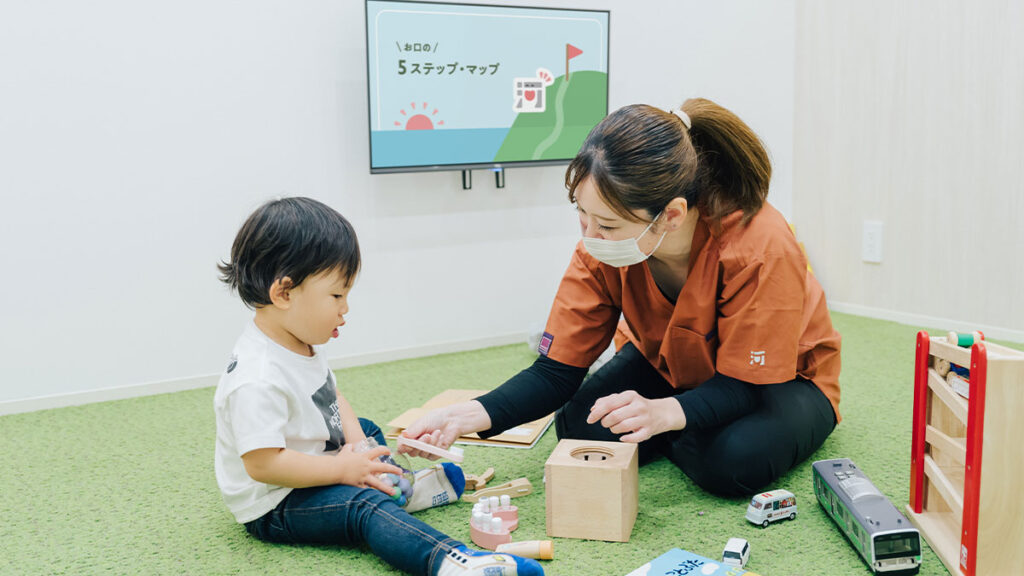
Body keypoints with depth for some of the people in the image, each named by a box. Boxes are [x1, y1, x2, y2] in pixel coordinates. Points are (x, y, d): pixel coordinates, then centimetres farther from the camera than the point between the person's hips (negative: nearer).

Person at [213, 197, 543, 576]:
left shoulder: (298, 345, 2)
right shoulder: (258, 378, -30)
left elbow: (329, 397, 14)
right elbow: (263, 463, -32)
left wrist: (354, 440, -5)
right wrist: (343, 469, -26)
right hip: (273, 507, -11)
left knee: (366, 430, 26)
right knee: (364, 505, -32)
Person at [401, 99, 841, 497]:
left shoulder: (759, 247, -37)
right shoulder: (602, 249, -24)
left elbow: (746, 386, -30)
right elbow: (556, 371, -19)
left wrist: (665, 413, -50)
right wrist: (471, 415, -35)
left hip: (779, 378, -3)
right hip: (667, 367, 4)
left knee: (734, 461, -33)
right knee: (577, 426, -20)